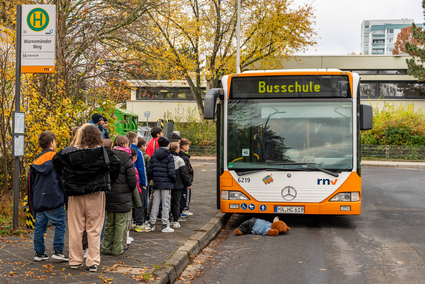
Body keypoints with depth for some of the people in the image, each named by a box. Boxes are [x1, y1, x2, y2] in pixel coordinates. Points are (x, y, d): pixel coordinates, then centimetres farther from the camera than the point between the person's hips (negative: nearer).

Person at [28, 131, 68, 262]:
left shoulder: (35, 161, 14)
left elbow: (31, 183, 18)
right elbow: (63, 177, -7)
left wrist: (32, 203, 25)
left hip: (38, 201, 6)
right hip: (53, 199, -6)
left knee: (39, 225, 9)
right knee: (60, 224, 0)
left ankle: (39, 252, 12)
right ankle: (58, 251, -4)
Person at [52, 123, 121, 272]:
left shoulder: (70, 152, -2)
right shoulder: (103, 152, -8)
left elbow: (56, 160, 6)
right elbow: (116, 165, -11)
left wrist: (67, 178, 12)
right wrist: (107, 183, 2)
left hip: (75, 194, 2)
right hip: (96, 194, -1)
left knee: (75, 228, 11)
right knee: (94, 229, 5)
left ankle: (75, 260, 18)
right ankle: (93, 262, 6)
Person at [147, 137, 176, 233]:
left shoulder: (153, 156, 6)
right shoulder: (169, 156, -9)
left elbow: (150, 170, 6)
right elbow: (171, 172, -13)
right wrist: (174, 181, 1)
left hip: (156, 183, 5)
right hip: (167, 183, -5)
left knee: (155, 204, 12)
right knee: (166, 205, 1)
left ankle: (151, 224, 15)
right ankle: (165, 226, 3)